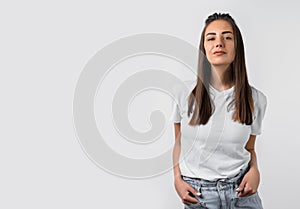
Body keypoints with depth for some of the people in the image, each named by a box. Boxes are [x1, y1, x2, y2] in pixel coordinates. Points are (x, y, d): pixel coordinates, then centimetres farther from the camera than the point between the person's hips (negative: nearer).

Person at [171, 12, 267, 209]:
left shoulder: (256, 99, -5)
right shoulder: (183, 92, -8)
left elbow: (250, 148, 8)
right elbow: (179, 141, 4)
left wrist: (254, 170, -10)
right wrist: (177, 180, -7)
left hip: (241, 191, 1)